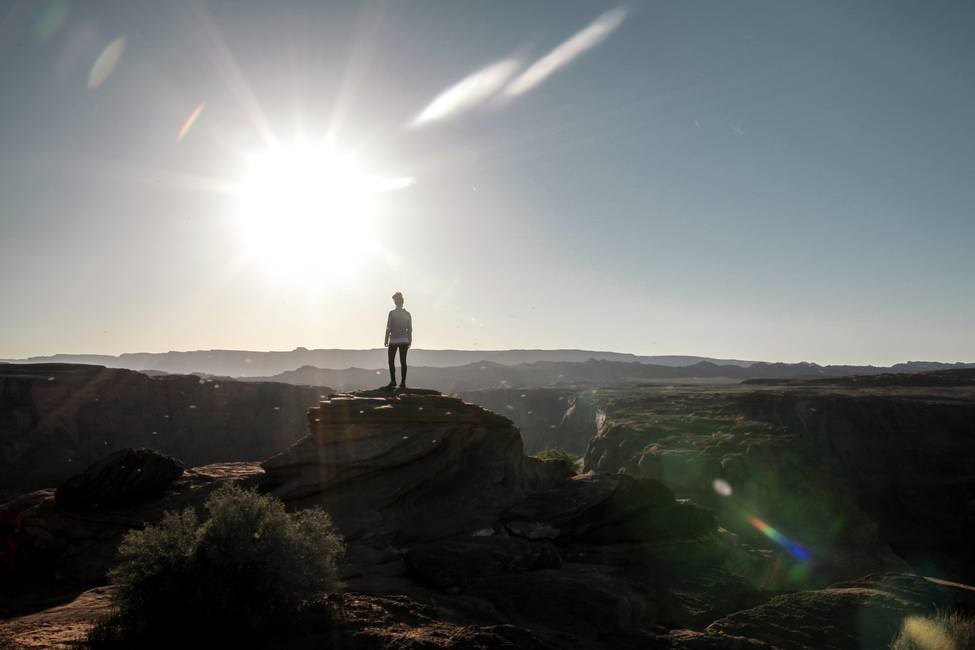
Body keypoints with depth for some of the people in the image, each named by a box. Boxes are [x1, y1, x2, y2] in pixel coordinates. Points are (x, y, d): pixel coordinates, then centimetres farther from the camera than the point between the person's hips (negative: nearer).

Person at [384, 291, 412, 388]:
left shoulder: (392, 313, -7)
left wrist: (386, 340, 0)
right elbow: (410, 329, 6)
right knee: (403, 361, 5)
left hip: (393, 341, -4)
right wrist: (410, 341, 14)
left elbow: (388, 328, -7)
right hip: (404, 341, 4)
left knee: (391, 361, 3)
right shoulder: (407, 314, 5)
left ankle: (393, 381, -5)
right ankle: (403, 382, 2)